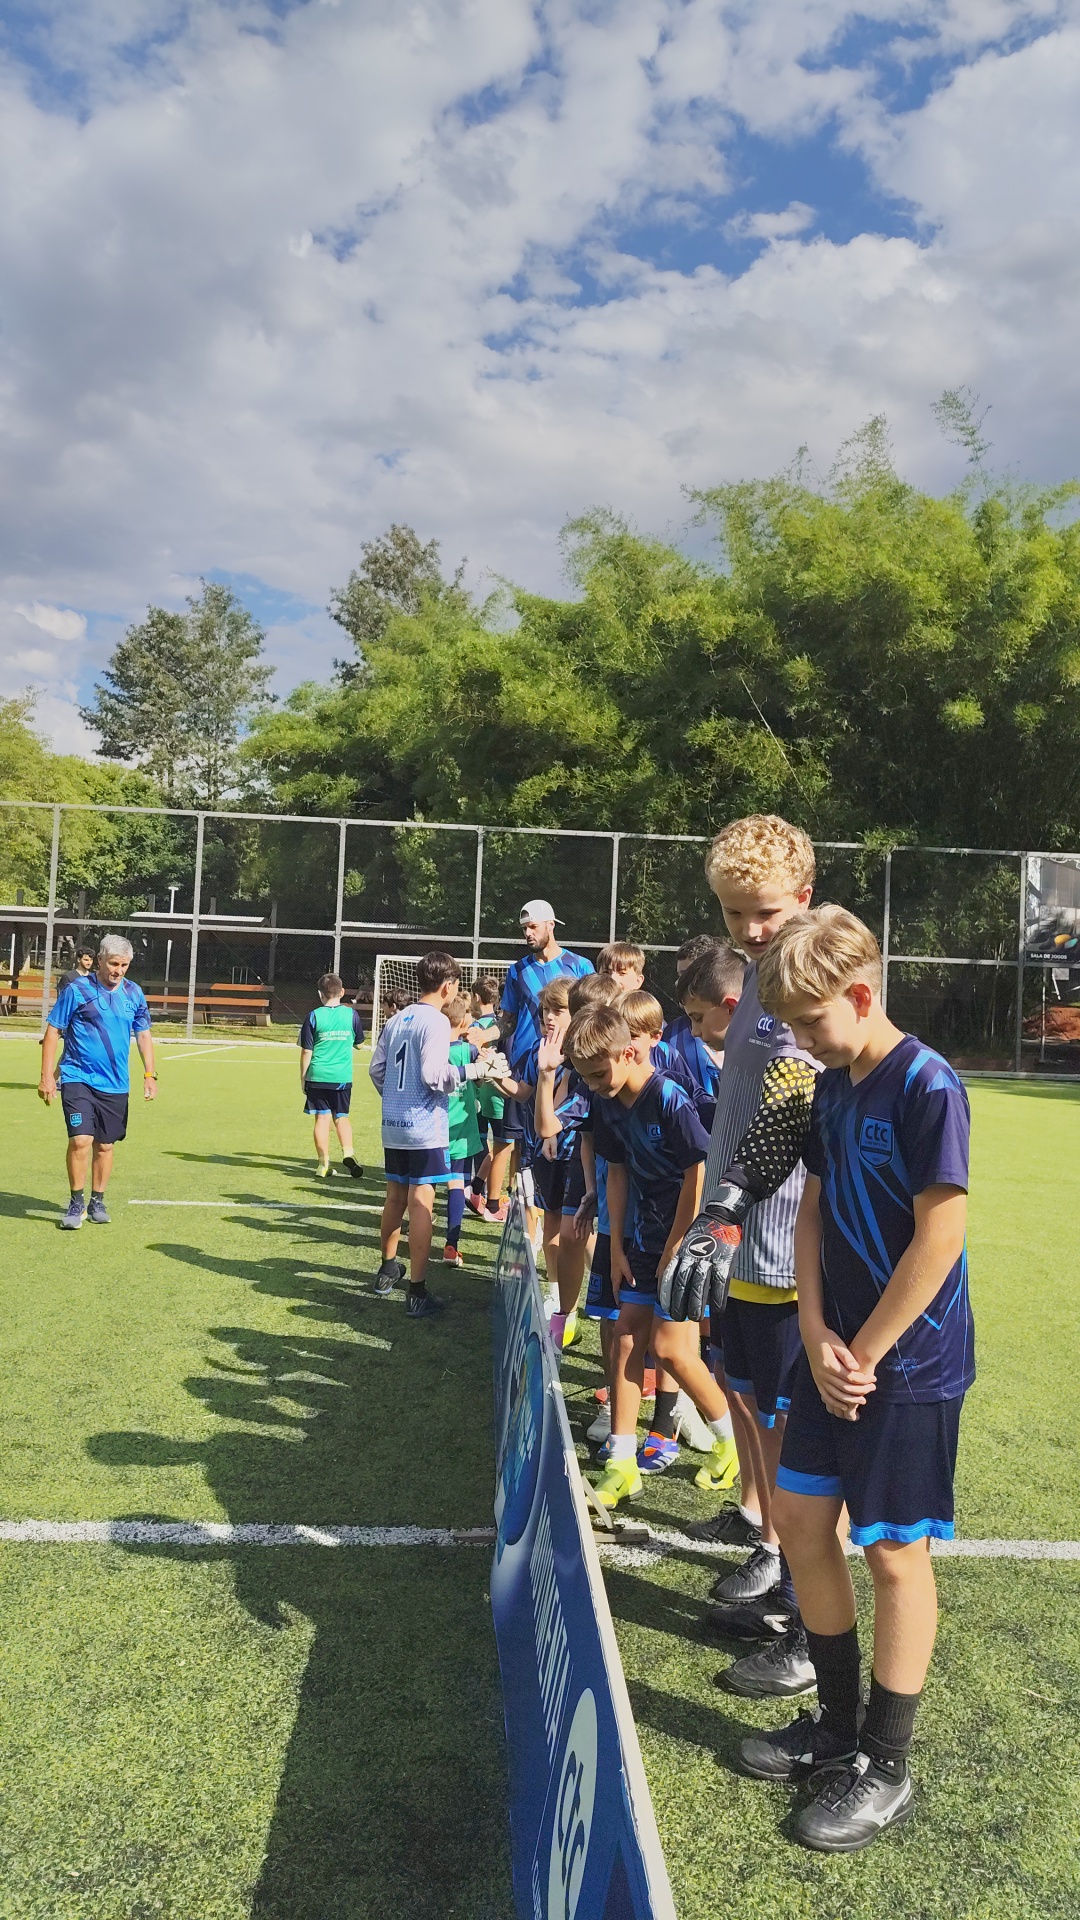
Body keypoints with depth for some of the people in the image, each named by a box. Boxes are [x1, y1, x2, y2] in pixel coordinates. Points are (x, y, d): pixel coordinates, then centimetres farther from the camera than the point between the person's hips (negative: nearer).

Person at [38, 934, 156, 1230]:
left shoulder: (134, 993, 5)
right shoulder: (77, 989, -7)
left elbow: (143, 1035, 13)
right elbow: (53, 1031, -3)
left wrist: (149, 1075, 5)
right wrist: (47, 1076, -7)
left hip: (115, 1084, 4)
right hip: (78, 1079, -3)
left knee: (104, 1145, 10)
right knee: (80, 1140, -14)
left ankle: (97, 1202, 26)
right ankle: (76, 1204, 4)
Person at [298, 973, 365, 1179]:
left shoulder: (314, 1015, -4)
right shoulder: (351, 1013, 0)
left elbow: (306, 1051, -2)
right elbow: (359, 1043, 13)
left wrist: (303, 1077, 7)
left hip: (318, 1076, -1)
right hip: (343, 1076, 1)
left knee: (322, 1118, 4)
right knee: (341, 1116, 14)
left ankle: (323, 1163, 6)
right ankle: (348, 1153, -5)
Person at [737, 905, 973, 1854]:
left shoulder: (928, 1086, -18)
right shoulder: (833, 1089, 6)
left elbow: (940, 1238, -21)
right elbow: (814, 1213, 7)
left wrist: (864, 1354, -15)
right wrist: (817, 1335, -5)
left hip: (909, 1361, -8)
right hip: (836, 1350, 8)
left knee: (894, 1553, 5)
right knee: (801, 1520, 14)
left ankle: (886, 1769, 23)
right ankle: (839, 1721, 34)